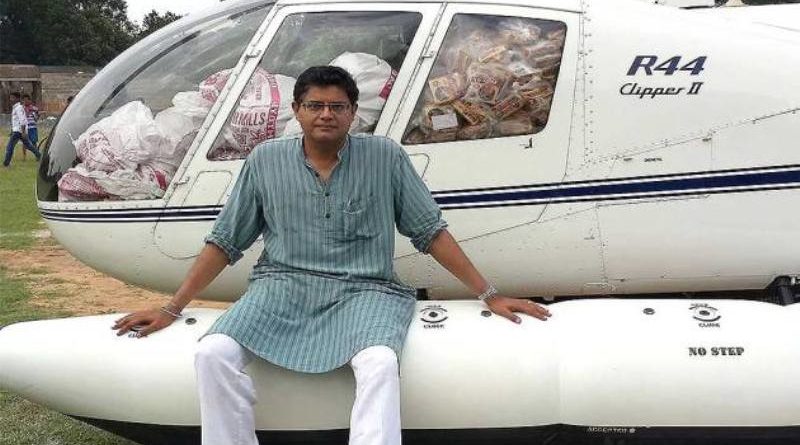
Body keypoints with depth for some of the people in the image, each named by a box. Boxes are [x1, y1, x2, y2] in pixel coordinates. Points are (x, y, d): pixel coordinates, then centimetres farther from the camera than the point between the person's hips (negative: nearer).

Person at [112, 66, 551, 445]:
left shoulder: (385, 156, 3)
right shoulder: (265, 160, 7)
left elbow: (431, 232, 6)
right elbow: (224, 242, 12)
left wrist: (490, 296, 3)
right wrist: (172, 309, 11)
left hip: (363, 291, -1)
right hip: (282, 286, 2)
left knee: (380, 363, -34)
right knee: (213, 354, -24)